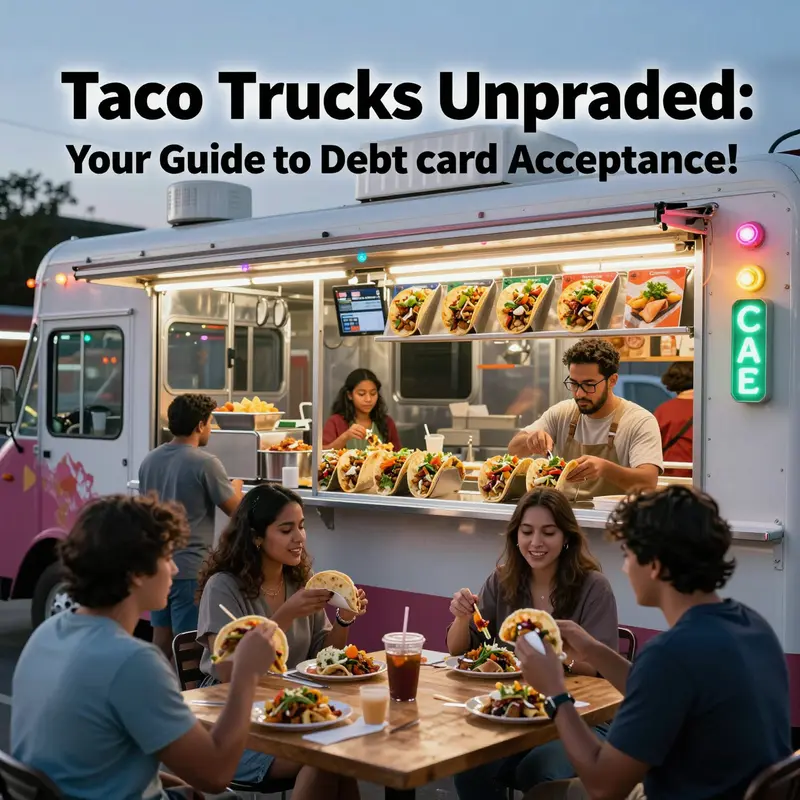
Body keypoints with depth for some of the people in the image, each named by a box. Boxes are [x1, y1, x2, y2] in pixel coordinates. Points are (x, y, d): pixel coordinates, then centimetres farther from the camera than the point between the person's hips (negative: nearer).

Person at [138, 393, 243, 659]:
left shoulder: (149, 460, 7)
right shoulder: (205, 462, -15)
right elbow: (234, 508, -8)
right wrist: (236, 487, 13)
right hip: (190, 566, -7)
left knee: (161, 635, 16)